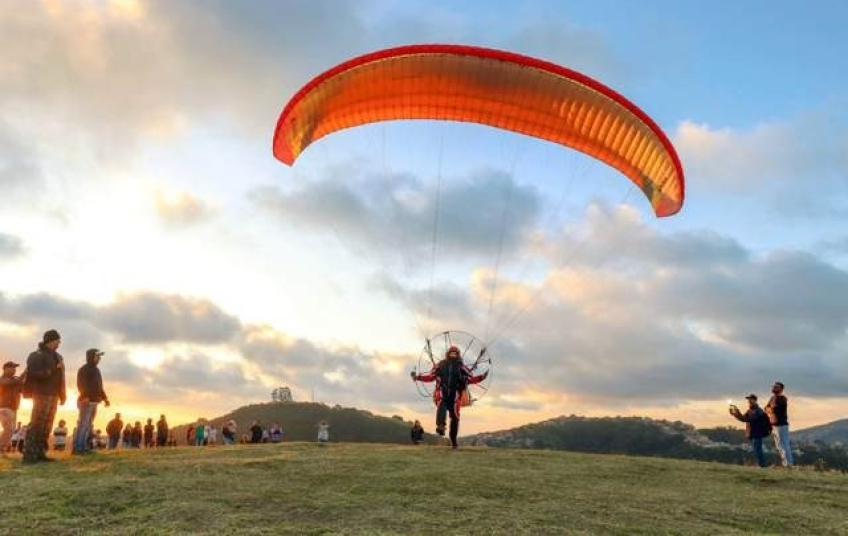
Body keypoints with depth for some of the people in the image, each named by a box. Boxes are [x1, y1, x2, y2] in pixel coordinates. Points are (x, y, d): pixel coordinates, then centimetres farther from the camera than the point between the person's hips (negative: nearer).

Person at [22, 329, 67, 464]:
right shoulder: (37, 355, -7)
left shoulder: (56, 356, 17)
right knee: (36, 424, -10)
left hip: (53, 395, 9)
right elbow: (35, 374, -20)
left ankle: (40, 453, 14)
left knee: (47, 425, 9)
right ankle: (29, 455, -9)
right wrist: (53, 369, -19)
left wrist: (62, 395, 16)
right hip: (42, 394, -8)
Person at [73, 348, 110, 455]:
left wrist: (105, 398, 19)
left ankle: (83, 447, 11)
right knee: (83, 424, -14)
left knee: (88, 425, 8)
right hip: (86, 401, -9)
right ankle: (76, 448, -15)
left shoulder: (96, 370, 21)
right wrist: (85, 396, -32)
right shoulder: (83, 369, -5)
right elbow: (80, 384, -18)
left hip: (94, 402, 9)